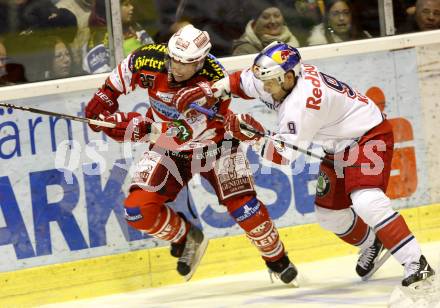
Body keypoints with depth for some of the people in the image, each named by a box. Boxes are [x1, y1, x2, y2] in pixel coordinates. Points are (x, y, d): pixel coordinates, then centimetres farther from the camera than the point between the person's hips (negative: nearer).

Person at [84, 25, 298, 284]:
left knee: (243, 206, -13)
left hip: (213, 144, -3)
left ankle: (276, 257, 15)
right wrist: (107, 94, -5)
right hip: (169, 149, 3)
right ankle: (186, 239, 13)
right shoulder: (151, 60, -21)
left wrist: (139, 128, -43)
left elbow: (182, 134, -38)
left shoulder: (214, 81, -33)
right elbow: (127, 70, 5)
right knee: (138, 210, -15)